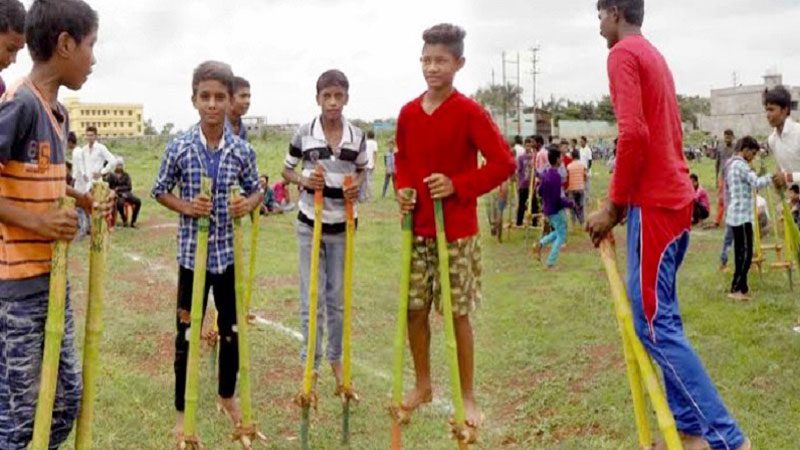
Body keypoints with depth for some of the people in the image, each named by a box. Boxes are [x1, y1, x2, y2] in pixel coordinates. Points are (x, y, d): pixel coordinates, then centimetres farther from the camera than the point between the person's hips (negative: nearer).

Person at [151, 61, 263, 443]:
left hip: (231, 253, 2)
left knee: (231, 329, 15)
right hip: (193, 253, -2)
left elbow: (255, 190, 8)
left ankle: (227, 395, 37)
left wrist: (249, 204, -14)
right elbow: (160, 191, 3)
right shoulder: (179, 147, -7)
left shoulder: (242, 150, -3)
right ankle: (182, 411, 22)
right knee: (187, 333, 7)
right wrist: (186, 207, -15)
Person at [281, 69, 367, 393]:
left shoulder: (357, 136, -3)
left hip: (343, 225, 2)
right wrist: (303, 181, -16)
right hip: (311, 223, -1)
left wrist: (358, 186, -10)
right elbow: (286, 171, 4)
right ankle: (311, 363, 15)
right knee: (312, 297, 3)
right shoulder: (304, 134, -7)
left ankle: (335, 358, 30)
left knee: (338, 297, 13)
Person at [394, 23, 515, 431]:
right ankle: (422, 384, 29)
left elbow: (504, 163, -14)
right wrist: (403, 190, -2)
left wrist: (458, 186, -19)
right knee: (414, 308, 10)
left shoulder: (469, 112, -11)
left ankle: (467, 396, 18)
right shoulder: (408, 113, 5)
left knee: (458, 313, 2)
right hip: (417, 228, 5)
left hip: (457, 231, -5)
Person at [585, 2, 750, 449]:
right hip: (676, 198, 9)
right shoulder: (656, 56, 20)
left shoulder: (623, 54, -8)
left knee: (654, 324, -7)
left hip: (654, 203, -9)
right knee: (662, 318, 12)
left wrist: (614, 205, -13)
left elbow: (633, 134, -21)